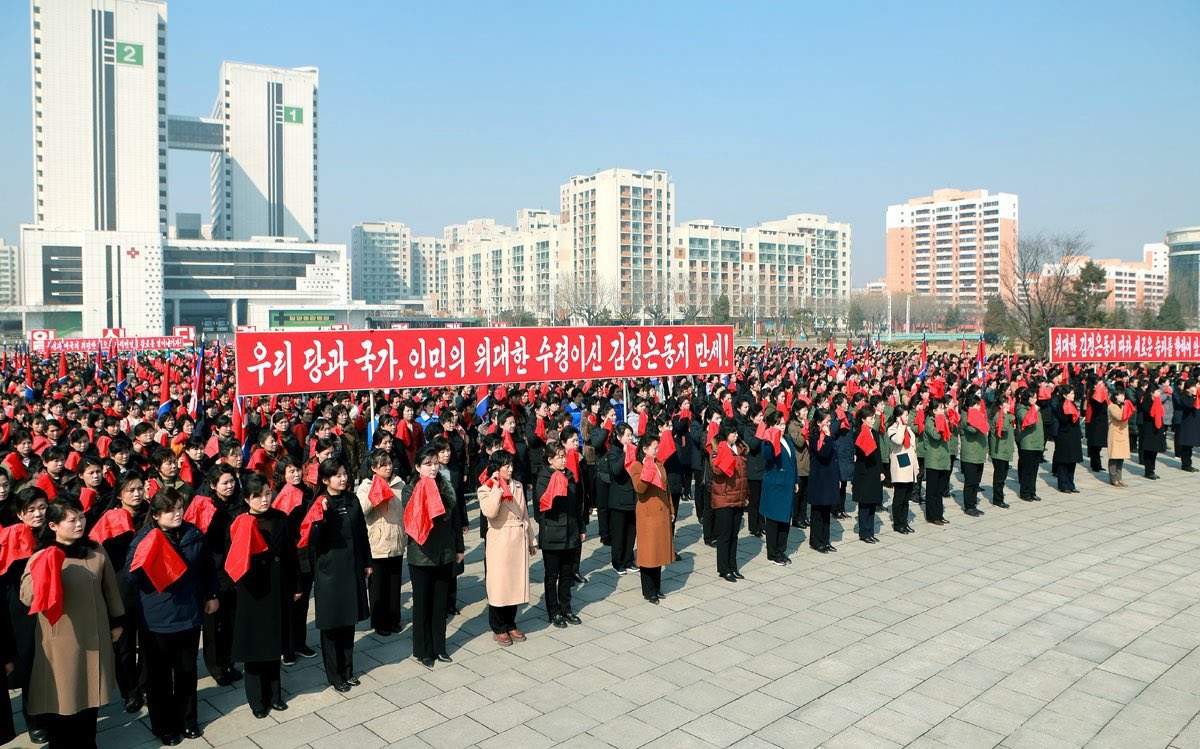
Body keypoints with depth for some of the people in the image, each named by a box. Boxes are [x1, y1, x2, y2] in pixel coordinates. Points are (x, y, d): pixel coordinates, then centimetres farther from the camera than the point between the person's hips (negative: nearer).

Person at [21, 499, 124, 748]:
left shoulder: (96, 551, -1)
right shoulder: (42, 557, -9)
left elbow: (110, 588, 8)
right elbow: (26, 597, -17)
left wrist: (116, 621, 13)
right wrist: (43, 569, -32)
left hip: (94, 636, 3)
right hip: (60, 640, -3)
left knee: (90, 693, 16)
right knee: (60, 697, 6)